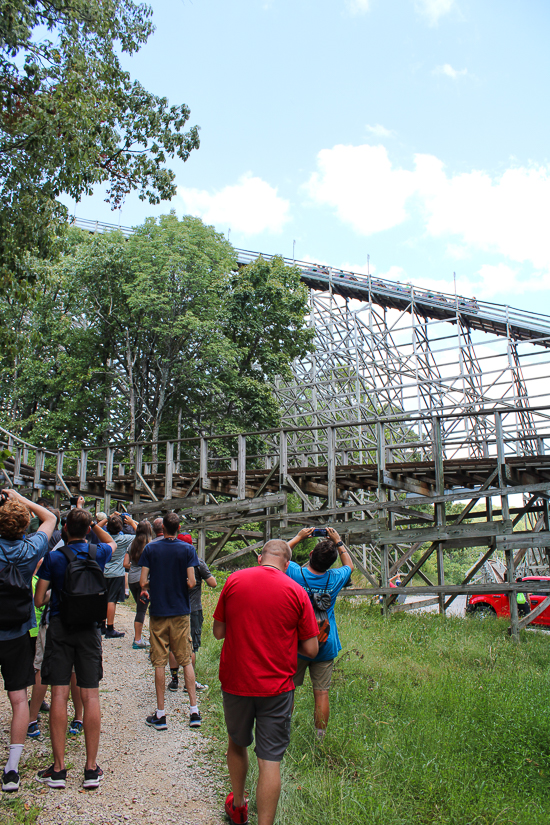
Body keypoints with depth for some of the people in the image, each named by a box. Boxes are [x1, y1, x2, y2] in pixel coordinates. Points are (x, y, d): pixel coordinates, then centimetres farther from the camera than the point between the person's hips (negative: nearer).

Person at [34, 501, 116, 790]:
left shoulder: (53, 557, -7)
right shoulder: (98, 554, -1)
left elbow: (38, 600, -3)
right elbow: (112, 542, 24)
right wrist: (92, 522, 18)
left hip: (59, 627, -1)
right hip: (89, 628, 1)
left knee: (59, 695, 3)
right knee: (90, 696, 4)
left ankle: (58, 769, 9)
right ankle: (91, 769, 10)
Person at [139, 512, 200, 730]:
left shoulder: (151, 548, -3)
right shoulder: (187, 549, -4)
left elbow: (143, 581, -7)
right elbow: (191, 582, -10)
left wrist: (145, 591, 14)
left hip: (158, 611, 0)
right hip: (181, 611, 0)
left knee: (159, 663, 6)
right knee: (186, 661, 9)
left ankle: (160, 715, 11)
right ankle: (194, 711, 9)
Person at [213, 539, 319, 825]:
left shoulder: (234, 580, -6)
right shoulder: (296, 592, -9)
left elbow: (218, 632, 2)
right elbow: (311, 650, -7)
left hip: (235, 682, 3)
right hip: (276, 686, -2)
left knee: (237, 744, 25)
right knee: (270, 761, 6)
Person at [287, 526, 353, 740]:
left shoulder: (295, 573, -16)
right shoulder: (335, 579, -10)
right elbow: (349, 565, 14)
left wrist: (298, 537, 7)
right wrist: (338, 541, 13)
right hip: (325, 645, 1)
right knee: (322, 693, 8)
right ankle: (320, 738, 17)